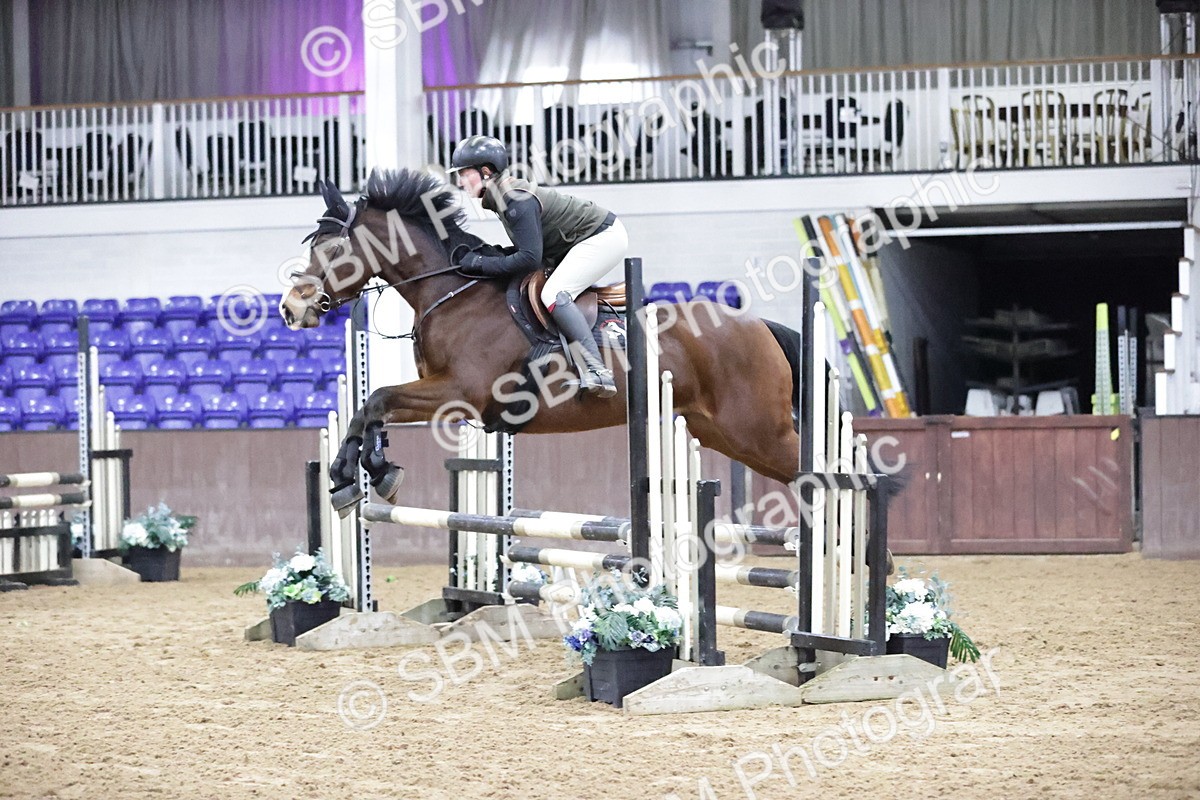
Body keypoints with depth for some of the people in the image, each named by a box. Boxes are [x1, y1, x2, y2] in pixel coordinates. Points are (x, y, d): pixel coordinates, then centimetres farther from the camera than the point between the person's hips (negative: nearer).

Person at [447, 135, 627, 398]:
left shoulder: (516, 200, -24)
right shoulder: (502, 194, 6)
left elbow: (530, 258, -27)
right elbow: (529, 246, 13)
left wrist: (483, 264, -21)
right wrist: (492, 256, -1)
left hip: (604, 237, -11)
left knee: (553, 294, -24)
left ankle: (597, 371, -33)